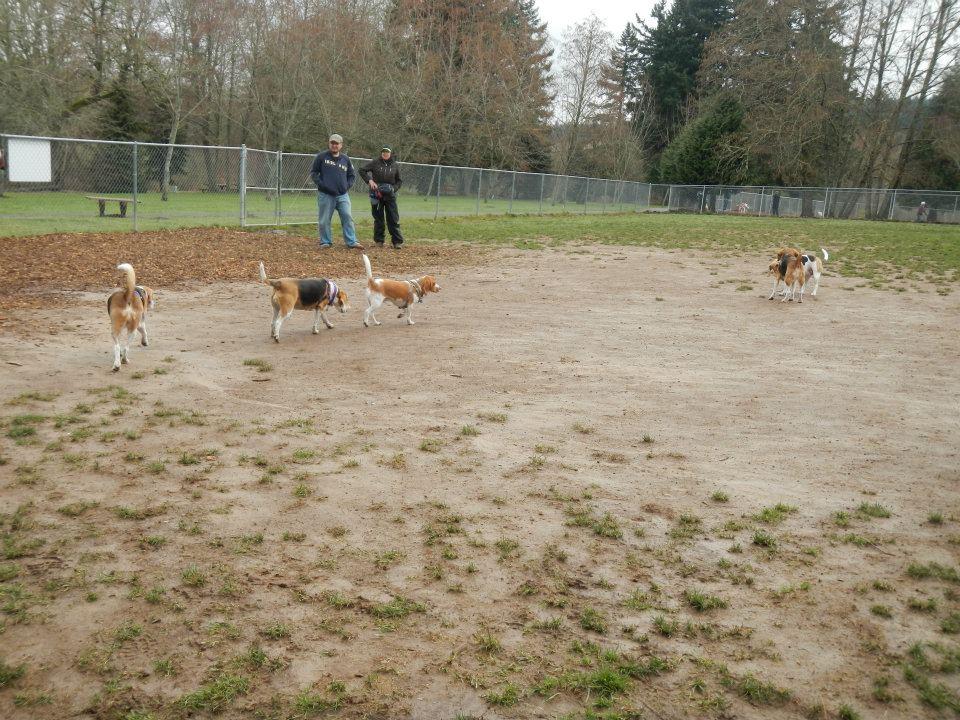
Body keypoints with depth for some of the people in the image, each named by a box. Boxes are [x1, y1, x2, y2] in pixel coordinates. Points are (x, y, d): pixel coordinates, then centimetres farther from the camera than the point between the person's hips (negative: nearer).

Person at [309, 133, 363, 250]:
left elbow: (352, 175, 21)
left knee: (347, 217, -3)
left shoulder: (345, 159, 12)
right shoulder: (321, 157, 2)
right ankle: (326, 242, 13)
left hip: (343, 195, 2)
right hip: (325, 195, -2)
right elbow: (313, 173, 4)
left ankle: (351, 241, 0)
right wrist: (321, 184, -8)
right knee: (324, 220, 1)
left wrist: (348, 185, 6)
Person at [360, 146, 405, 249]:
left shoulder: (395, 166, 6)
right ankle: (379, 240, 13)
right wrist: (369, 180, -12)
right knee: (378, 218, 5)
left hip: (390, 195, 1)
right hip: (376, 194, -1)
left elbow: (399, 181, 12)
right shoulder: (375, 163, 0)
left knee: (393, 219, -2)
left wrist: (394, 188, -6)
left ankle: (397, 241, -1)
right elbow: (362, 170, 1)